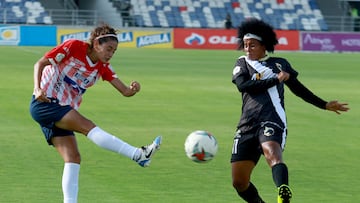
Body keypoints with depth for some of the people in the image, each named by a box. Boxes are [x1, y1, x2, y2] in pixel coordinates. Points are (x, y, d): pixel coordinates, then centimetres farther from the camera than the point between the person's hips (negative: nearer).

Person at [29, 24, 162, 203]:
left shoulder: (103, 67, 6)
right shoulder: (73, 47, -11)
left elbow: (124, 91, -1)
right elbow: (40, 64, -11)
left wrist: (132, 89, -25)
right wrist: (37, 89, -26)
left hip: (62, 111, 8)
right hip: (44, 104, -8)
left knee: (73, 158, -5)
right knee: (88, 126, -23)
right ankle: (138, 154, -33)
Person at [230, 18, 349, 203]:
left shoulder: (280, 64, 19)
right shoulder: (242, 64, 18)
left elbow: (298, 89, 32)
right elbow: (243, 85, -3)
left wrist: (325, 105, 37)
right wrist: (276, 79, -2)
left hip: (273, 122, -3)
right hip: (247, 126, 3)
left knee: (273, 155, -36)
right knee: (239, 182, 0)